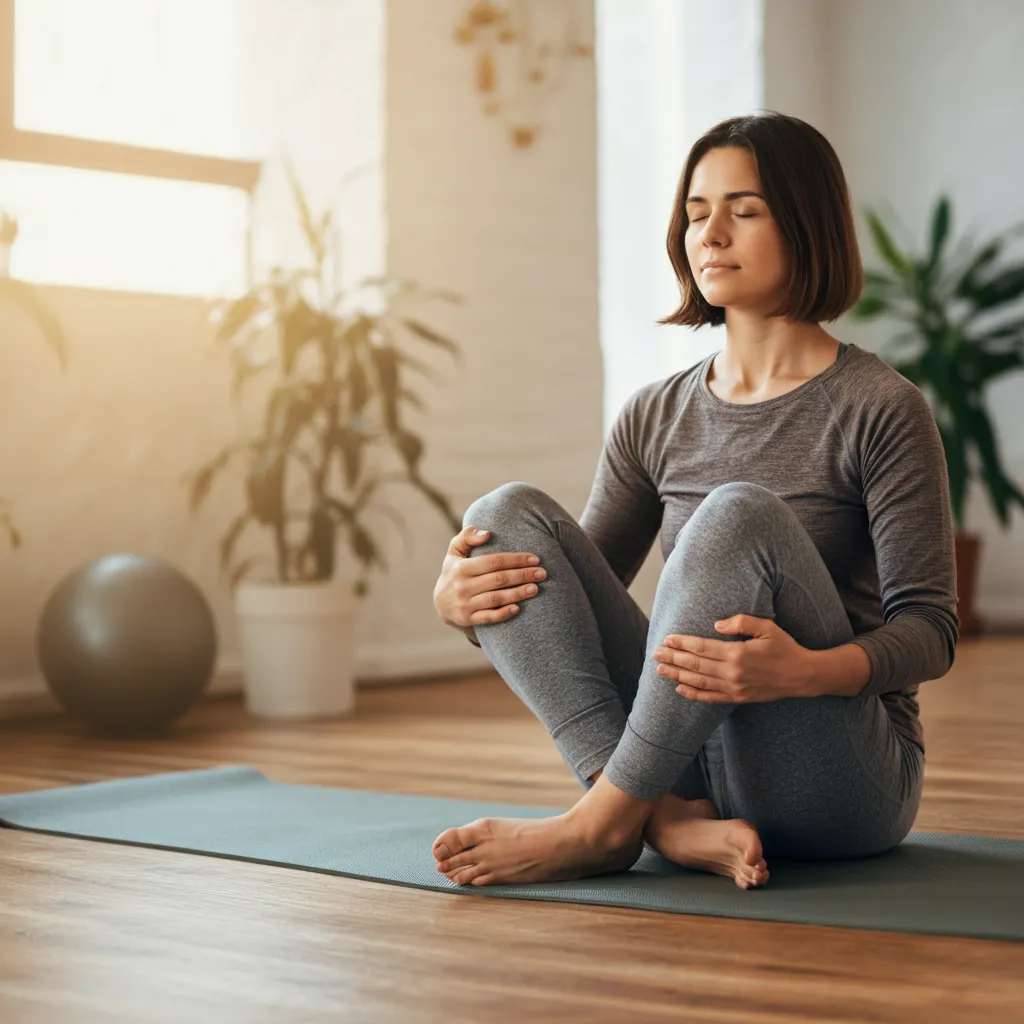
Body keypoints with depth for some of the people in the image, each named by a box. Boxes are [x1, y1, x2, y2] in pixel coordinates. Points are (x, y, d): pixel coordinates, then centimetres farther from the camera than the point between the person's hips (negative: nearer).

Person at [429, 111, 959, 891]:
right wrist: (460, 599, -10)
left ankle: (601, 823, -24)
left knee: (740, 515, -30)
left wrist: (805, 672, -32)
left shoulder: (880, 409, -6)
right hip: (691, 759, 5)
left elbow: (930, 628, -10)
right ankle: (669, 817, -25)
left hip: (841, 784, -5)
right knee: (509, 515, -11)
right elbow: (575, 589, 13)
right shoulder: (656, 417, 11)